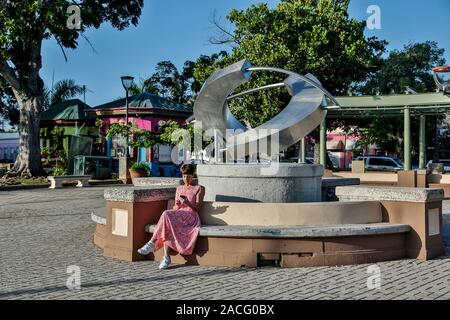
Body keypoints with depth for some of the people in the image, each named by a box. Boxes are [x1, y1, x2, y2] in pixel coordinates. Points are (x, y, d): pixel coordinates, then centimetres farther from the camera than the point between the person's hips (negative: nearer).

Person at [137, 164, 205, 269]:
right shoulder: (179, 188, 24)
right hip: (177, 215, 4)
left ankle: (152, 243, -31)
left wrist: (187, 202, -18)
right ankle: (166, 257, -39)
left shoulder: (199, 188, 10)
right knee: (167, 222, -35)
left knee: (167, 214, -34)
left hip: (190, 216, -4)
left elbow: (197, 208, 1)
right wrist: (177, 204, -4)